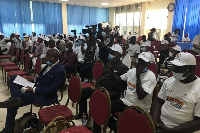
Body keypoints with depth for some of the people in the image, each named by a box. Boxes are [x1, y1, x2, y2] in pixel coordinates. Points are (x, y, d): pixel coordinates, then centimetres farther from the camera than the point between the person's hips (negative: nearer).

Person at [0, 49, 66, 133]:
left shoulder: (60, 71, -24)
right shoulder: (50, 64, 3)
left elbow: (52, 90, -24)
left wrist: (33, 90, -22)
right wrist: (33, 80, 1)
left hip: (43, 96, -10)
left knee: (13, 104, -15)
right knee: (13, 78, 8)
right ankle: (15, 98, -16)